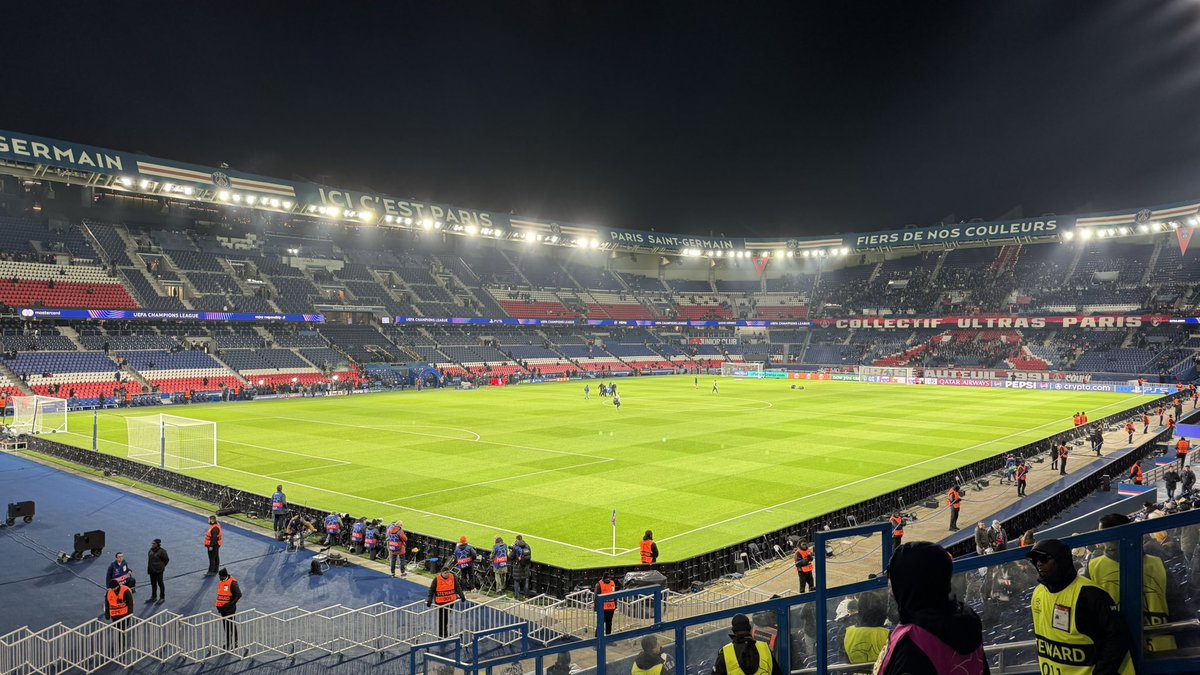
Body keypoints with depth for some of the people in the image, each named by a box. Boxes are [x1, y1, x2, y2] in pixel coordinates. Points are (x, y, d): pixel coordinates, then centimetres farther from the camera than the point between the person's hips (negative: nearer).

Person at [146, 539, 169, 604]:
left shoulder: (161, 551, -16)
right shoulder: (150, 551, 6)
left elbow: (166, 559, -9)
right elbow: (150, 560, 17)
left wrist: (161, 566, 1)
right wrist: (149, 569, 13)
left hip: (158, 570, -7)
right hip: (152, 570, 7)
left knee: (160, 584, 2)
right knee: (153, 584, 16)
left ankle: (162, 598, 12)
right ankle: (154, 597, 28)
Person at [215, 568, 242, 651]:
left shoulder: (232, 583, -15)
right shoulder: (220, 583, 11)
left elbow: (238, 595, -21)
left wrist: (231, 604, -21)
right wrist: (219, 606, 15)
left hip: (230, 609, -8)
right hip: (223, 609, 8)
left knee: (231, 626, -4)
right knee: (225, 626, 13)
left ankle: (234, 643, 2)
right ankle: (228, 643, 23)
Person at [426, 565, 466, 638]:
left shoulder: (453, 578, -3)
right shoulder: (436, 579, -12)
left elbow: (457, 587, 6)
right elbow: (431, 590, -5)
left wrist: (462, 596, 2)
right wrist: (429, 600, -11)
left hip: (450, 601, 3)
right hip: (440, 602, -3)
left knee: (447, 617, 13)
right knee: (441, 617, 2)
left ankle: (445, 631, 28)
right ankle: (440, 633, 13)